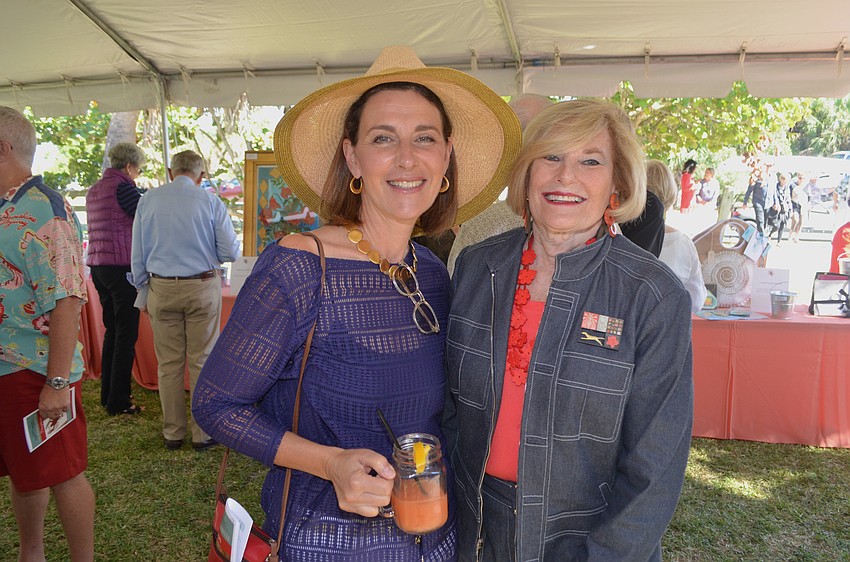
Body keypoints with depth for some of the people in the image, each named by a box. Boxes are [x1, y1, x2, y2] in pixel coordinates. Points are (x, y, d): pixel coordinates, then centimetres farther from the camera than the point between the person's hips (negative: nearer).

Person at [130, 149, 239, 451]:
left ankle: (172, 433, 20)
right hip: (203, 288, -2)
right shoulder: (211, 202, -6)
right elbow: (231, 252, -5)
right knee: (202, 362, 6)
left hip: (162, 289, 2)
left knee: (169, 364, 10)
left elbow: (138, 253, 6)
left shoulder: (147, 200, 2)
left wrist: (143, 292, 16)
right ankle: (202, 433, 13)